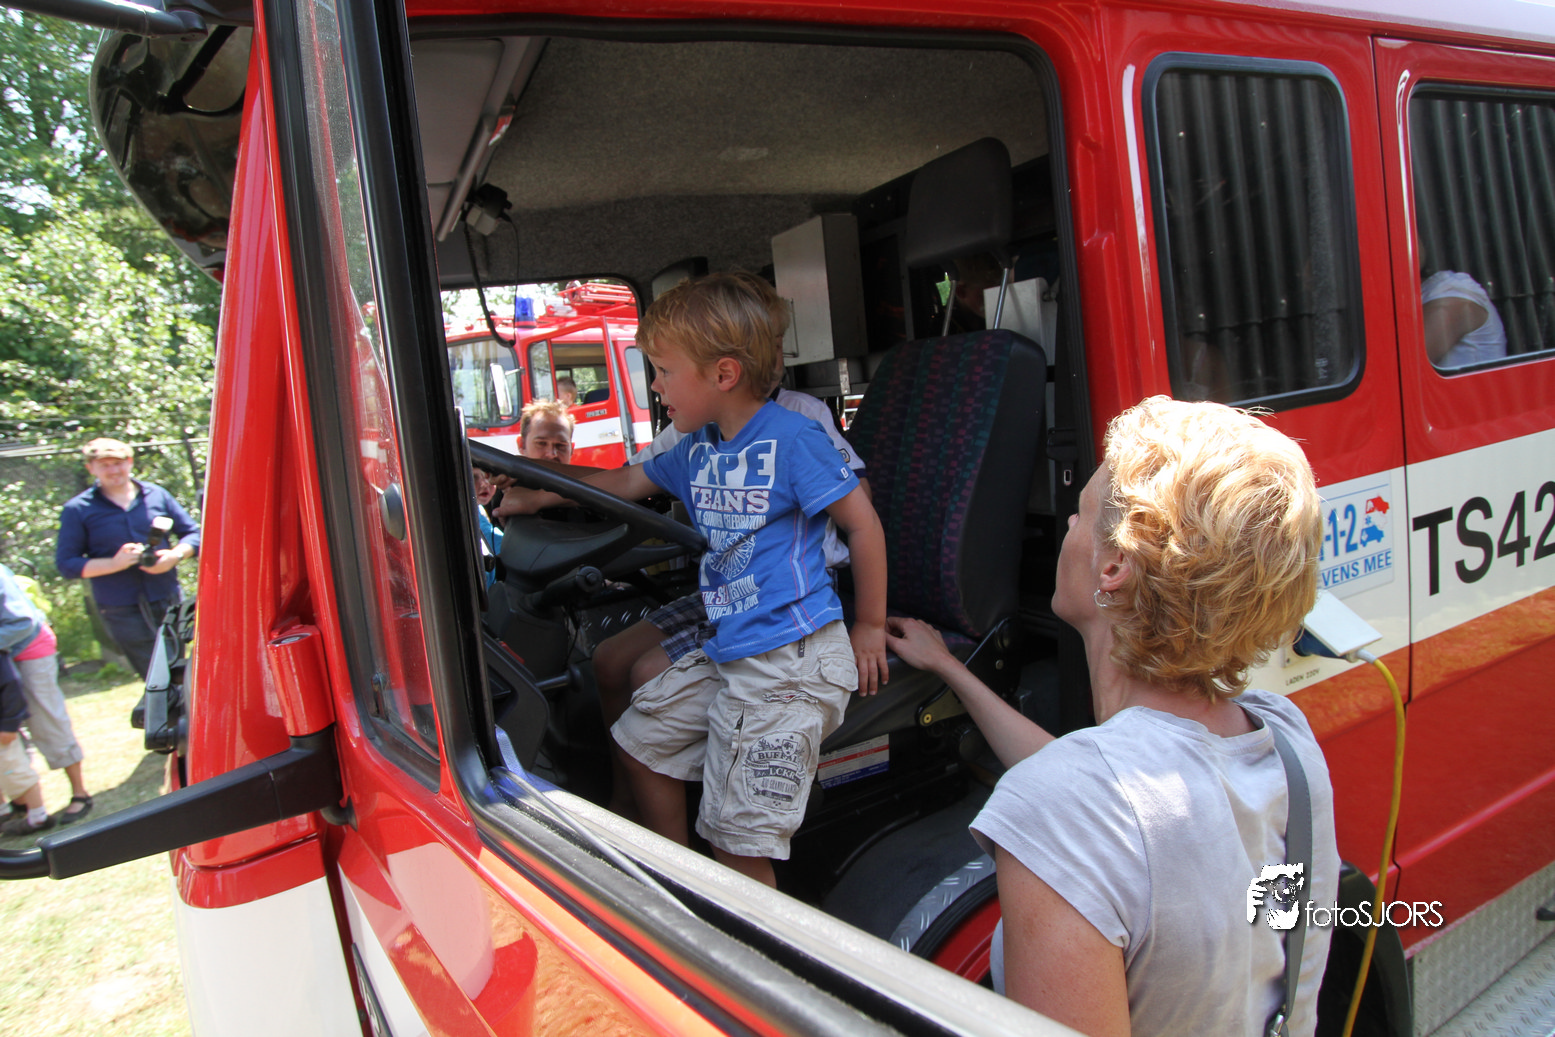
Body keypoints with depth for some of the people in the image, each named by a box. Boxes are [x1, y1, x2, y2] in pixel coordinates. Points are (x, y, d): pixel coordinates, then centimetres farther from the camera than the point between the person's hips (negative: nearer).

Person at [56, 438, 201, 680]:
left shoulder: (156, 495, 8)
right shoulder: (78, 510, 1)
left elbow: (193, 533, 11)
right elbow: (66, 563, -1)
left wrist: (175, 555, -10)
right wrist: (114, 563, -17)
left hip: (170, 602, 2)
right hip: (122, 612, -2)